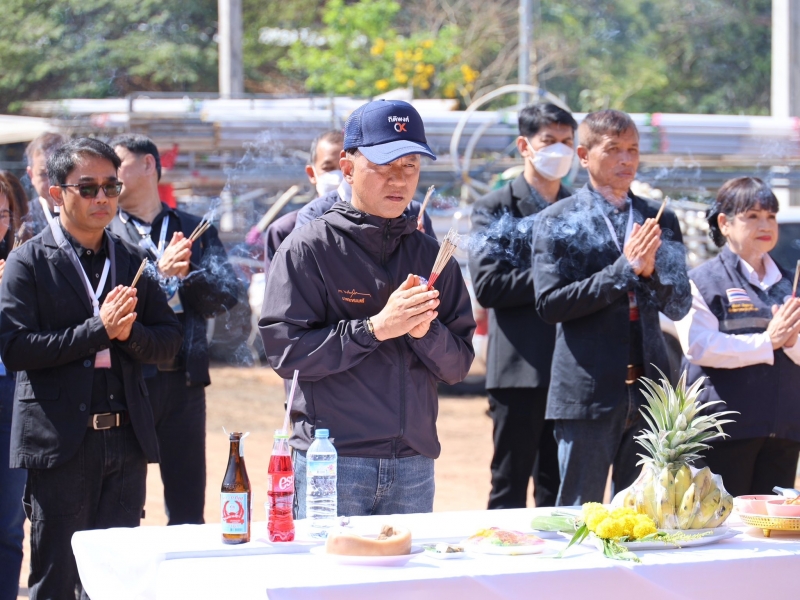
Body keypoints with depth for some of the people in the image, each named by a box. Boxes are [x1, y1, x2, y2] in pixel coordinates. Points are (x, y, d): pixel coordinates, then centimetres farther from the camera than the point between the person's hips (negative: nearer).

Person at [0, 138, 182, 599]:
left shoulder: (132, 260, 12)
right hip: (61, 440, -4)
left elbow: (170, 341, 11)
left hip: (126, 439, 4)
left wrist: (129, 331, -10)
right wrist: (99, 330, -15)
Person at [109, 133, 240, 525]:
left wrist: (186, 273, -17)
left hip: (184, 381, 2)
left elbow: (226, 295, 1)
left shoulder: (197, 229, 11)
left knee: (188, 511, 9)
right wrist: (160, 271, -22)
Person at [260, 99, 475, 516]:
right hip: (332, 462, -4)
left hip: (413, 462, 4)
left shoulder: (431, 255, 11)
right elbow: (285, 352, -11)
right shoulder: (308, 247, -2)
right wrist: (374, 328, -16)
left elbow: (458, 364, 8)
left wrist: (426, 331, -12)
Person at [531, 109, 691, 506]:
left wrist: (651, 269, -14)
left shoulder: (660, 221, 11)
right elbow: (549, 303, -10)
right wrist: (624, 268, -15)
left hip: (648, 392, 4)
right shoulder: (557, 222, 0)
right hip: (587, 393, -4)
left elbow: (679, 306, 7)